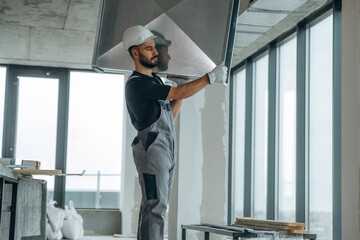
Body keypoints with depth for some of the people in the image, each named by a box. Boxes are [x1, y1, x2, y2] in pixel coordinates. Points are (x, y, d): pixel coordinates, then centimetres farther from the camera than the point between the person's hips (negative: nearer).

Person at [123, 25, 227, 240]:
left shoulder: (155, 80, 20)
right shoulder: (136, 83, -12)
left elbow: (170, 116, 20)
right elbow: (178, 93, -19)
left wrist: (183, 90, 12)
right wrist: (210, 77, -15)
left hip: (166, 151, 9)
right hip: (152, 148, -9)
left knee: (155, 207, 8)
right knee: (155, 207, -14)